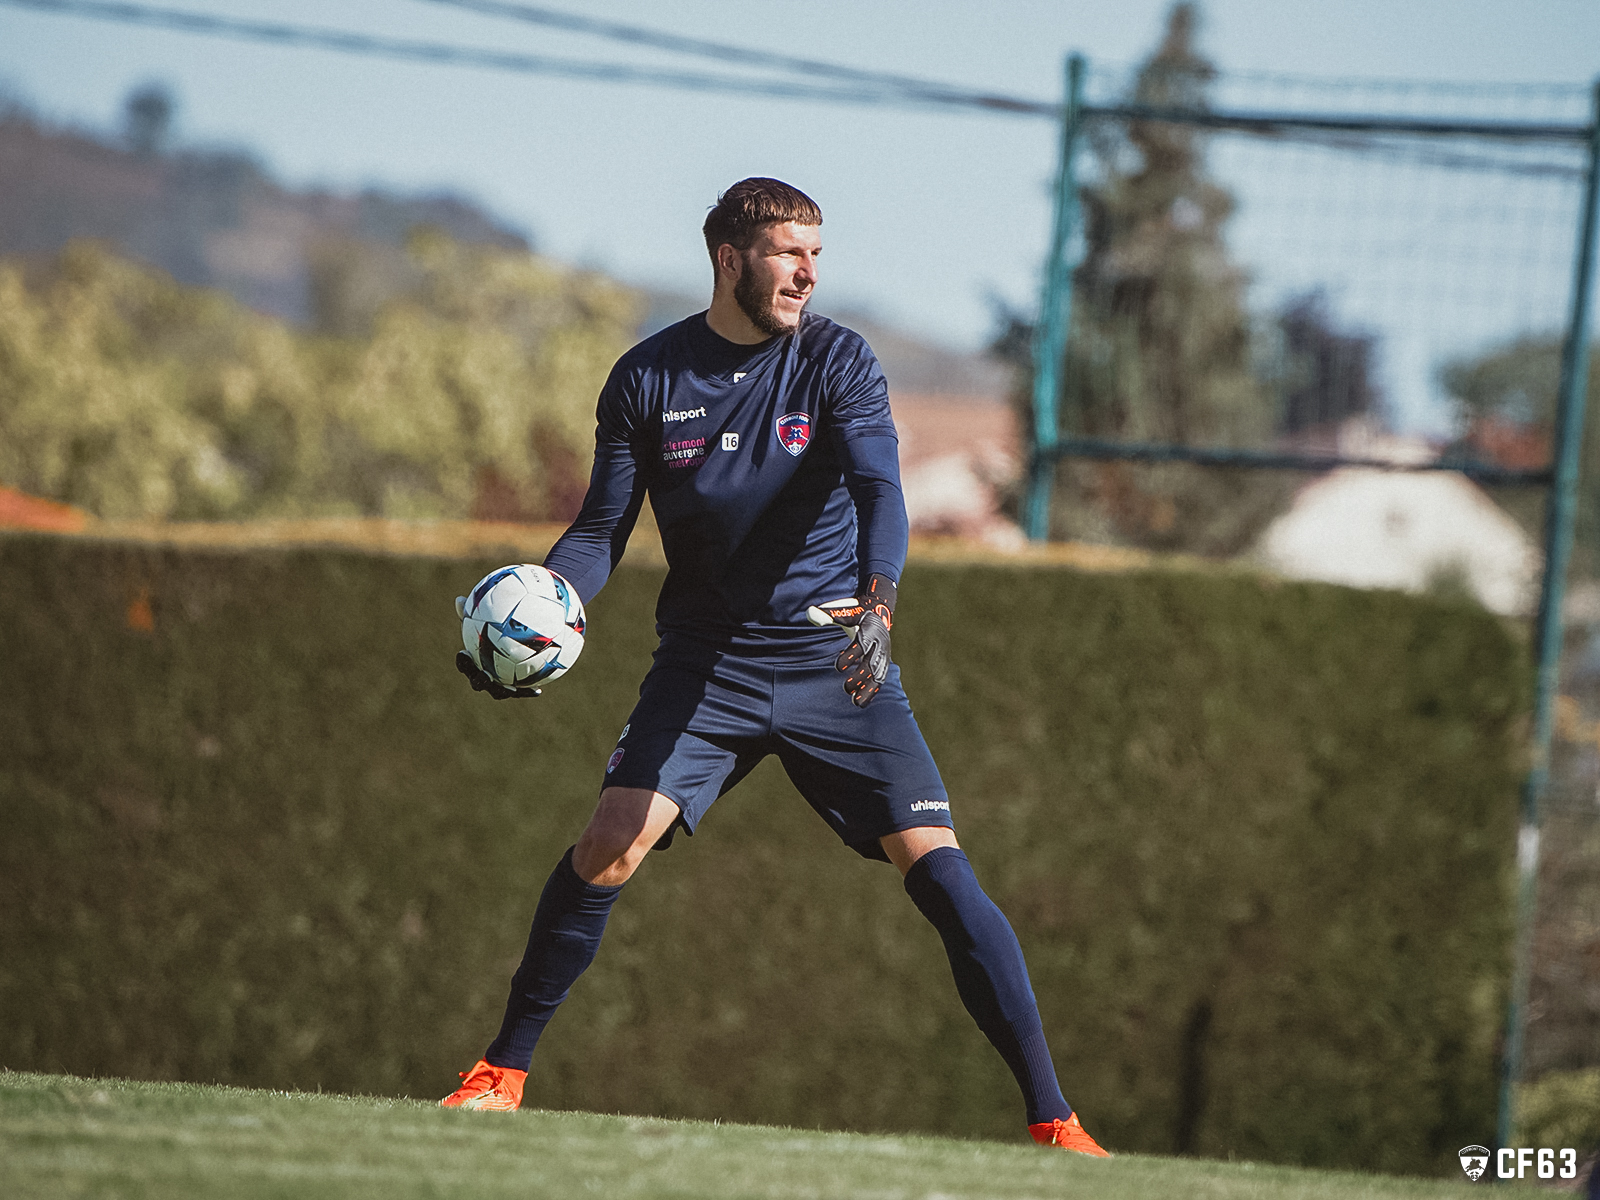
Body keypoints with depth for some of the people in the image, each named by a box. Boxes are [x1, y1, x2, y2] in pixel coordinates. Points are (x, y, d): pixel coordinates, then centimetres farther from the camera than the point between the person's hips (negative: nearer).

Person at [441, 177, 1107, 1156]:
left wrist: (877, 605, -38)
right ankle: (502, 1074, -1)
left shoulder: (837, 360, -5)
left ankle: (1053, 1119, -8)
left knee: (940, 872, -12)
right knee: (609, 846, -17)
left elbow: (879, 490, -19)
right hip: (705, 660, 1)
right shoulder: (648, 378, 0)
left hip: (835, 660, -1)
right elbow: (603, 530, 5)